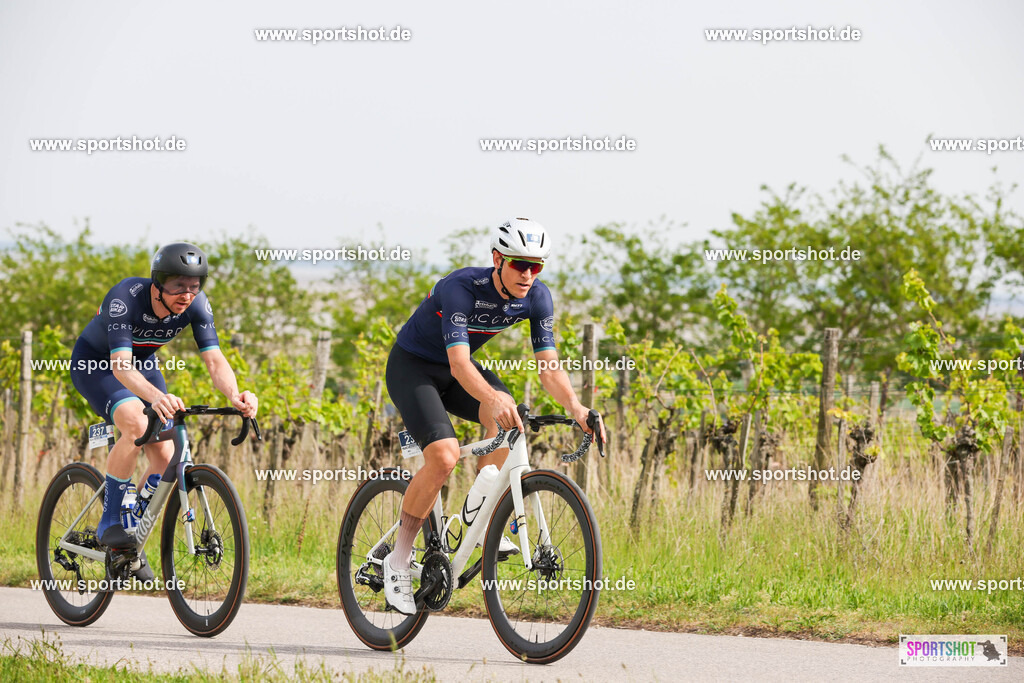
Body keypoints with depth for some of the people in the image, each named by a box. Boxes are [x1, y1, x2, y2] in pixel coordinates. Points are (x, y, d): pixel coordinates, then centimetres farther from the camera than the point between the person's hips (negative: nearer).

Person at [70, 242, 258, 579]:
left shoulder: (197, 305, -23)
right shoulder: (125, 298, -37)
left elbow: (214, 360, -27)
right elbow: (121, 365, -45)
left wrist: (235, 395, -49)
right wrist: (157, 397, -64)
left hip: (142, 362, 5)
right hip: (95, 363, -5)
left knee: (165, 457, -9)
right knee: (136, 425, -33)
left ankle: (132, 537, 12)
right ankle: (109, 522, -19)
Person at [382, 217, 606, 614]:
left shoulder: (537, 297, -14)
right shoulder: (461, 288, -32)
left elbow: (548, 366, -15)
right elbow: (458, 362, -42)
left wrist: (575, 407, -35)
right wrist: (493, 399, -61)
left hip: (456, 370, 6)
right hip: (412, 367, -6)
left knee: (507, 418, -27)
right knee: (444, 455, -27)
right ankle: (398, 561, -12)